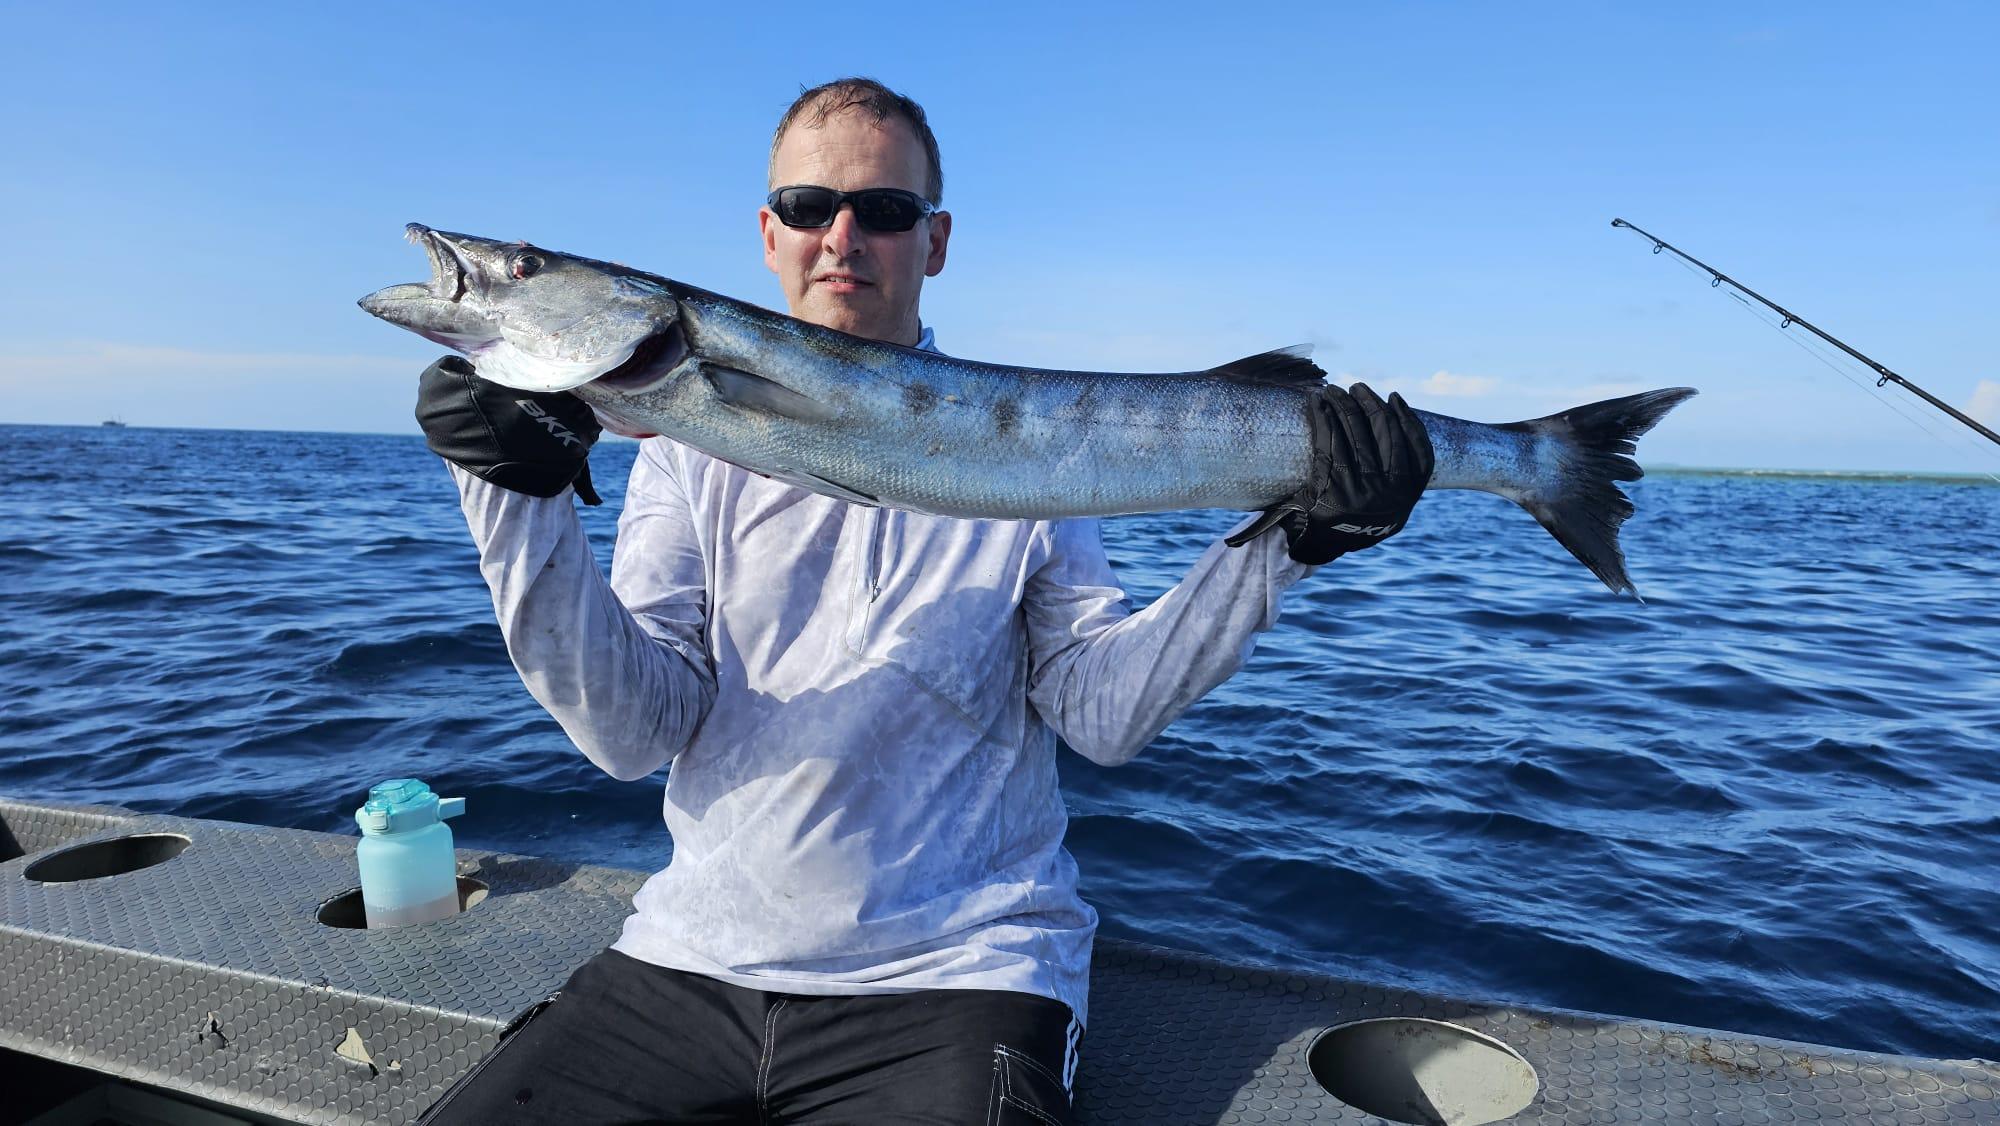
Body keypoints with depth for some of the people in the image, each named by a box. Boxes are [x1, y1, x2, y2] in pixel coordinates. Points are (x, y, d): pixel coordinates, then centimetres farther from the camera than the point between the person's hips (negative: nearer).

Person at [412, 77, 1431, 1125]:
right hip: (695, 957, 2)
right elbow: (637, 731, -5)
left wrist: (1286, 540, -13)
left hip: (952, 973, -1)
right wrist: (526, 505, -18)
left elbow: (1102, 709, -3)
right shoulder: (691, 441, 5)